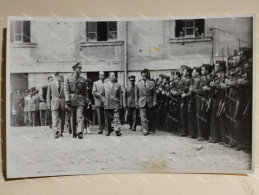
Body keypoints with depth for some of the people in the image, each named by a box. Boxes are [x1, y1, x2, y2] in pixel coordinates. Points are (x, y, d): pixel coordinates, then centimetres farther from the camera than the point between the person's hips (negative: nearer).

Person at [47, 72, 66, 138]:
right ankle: (55, 133, -9)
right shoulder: (51, 84, 5)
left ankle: (60, 133, 15)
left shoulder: (63, 84, 6)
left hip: (62, 103, 2)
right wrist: (48, 104, 3)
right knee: (55, 119, -9)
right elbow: (48, 95, 9)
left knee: (62, 119, 5)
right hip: (54, 103, -2)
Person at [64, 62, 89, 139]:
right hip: (72, 100, 0)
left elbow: (85, 91, 14)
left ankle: (80, 132, -19)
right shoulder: (68, 79, 4)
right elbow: (66, 91, -2)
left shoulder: (83, 79, 10)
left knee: (80, 116, -12)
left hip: (80, 100, 1)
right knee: (73, 117, 7)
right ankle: (74, 133, 18)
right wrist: (67, 100, -12)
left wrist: (87, 100, 10)